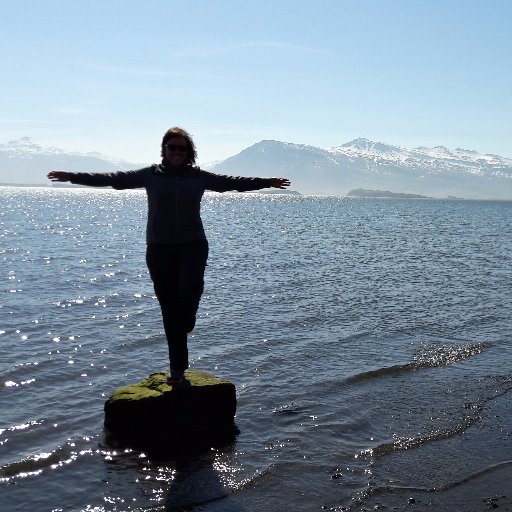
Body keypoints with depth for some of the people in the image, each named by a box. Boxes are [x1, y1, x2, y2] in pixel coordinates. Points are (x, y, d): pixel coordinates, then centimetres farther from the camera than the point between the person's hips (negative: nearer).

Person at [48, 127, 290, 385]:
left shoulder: (199, 177, 6)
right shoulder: (150, 175, 4)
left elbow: (233, 182, 8)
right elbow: (112, 179, 2)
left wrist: (267, 182, 4)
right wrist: (71, 177, -2)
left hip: (193, 244, 0)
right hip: (159, 248, 0)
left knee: (191, 284, -29)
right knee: (169, 308, 2)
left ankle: (186, 322, 6)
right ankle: (177, 368, 11)